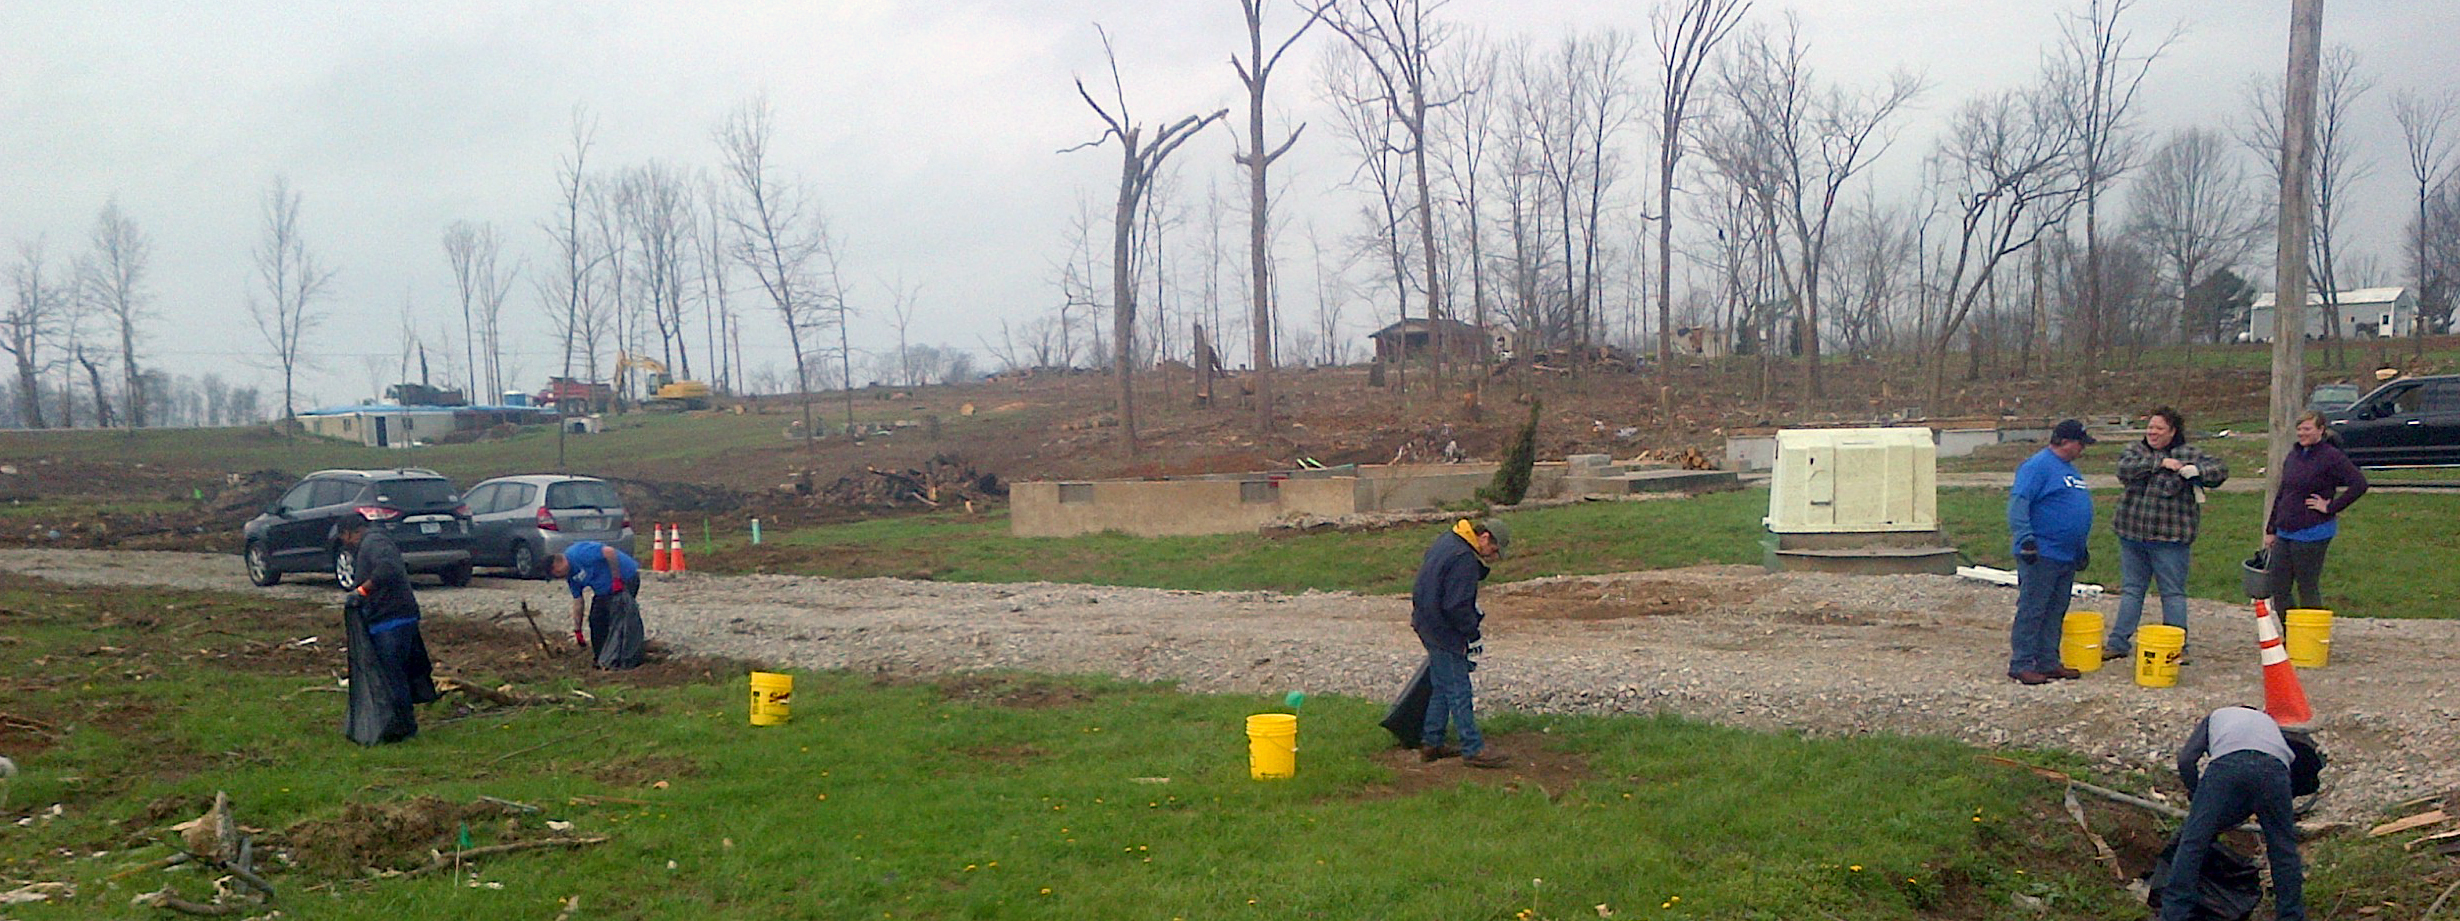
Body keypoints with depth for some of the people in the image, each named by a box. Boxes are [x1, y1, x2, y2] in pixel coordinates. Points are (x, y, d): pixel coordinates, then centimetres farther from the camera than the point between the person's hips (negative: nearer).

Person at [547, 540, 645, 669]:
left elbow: (609, 551, -31)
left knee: (620, 619, -12)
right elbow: (577, 602, 13)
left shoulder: (579, 553, -21)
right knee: (596, 619, 9)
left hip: (626, 578, -10)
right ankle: (601, 658, 19)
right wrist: (577, 632, 14)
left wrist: (616, 579, -26)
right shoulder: (571, 576, 8)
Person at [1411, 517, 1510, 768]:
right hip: (1444, 632, -10)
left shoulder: (1447, 540, 10)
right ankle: (1473, 749, 2)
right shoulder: (1464, 559, -23)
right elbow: (1457, 606, -24)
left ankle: (1431, 742, 24)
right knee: (1458, 691, -4)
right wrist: (1472, 632, -11)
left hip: (1428, 623, 10)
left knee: (1442, 687, 18)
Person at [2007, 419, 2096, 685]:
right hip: (2041, 554, -9)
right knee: (2032, 610, -6)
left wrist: (2081, 549, 30)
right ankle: (2022, 665, -2)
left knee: (2056, 611, 12)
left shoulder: (2070, 469, 19)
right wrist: (2025, 539, -27)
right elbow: (2017, 503, -21)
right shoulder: (2038, 466, -12)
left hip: (2067, 556, 10)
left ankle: (2049, 662, 19)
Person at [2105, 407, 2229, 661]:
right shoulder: (2136, 451, 9)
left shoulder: (2188, 454, 0)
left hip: (2169, 537, -4)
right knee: (2131, 590, 13)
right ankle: (2118, 643, 18)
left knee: (2173, 593, 3)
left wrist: (2197, 470, -25)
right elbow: (2124, 469, -10)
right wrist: (2159, 463, -18)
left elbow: (2221, 469, -6)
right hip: (2132, 535, 4)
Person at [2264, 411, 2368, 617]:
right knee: (2276, 586, 7)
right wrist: (2271, 529, 18)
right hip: (2285, 532, 8)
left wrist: (2331, 507, -14)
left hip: (2313, 533, -8)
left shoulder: (2331, 457, -9)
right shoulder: (2293, 455, 13)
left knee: (2308, 588, 1)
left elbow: (2359, 484, -17)